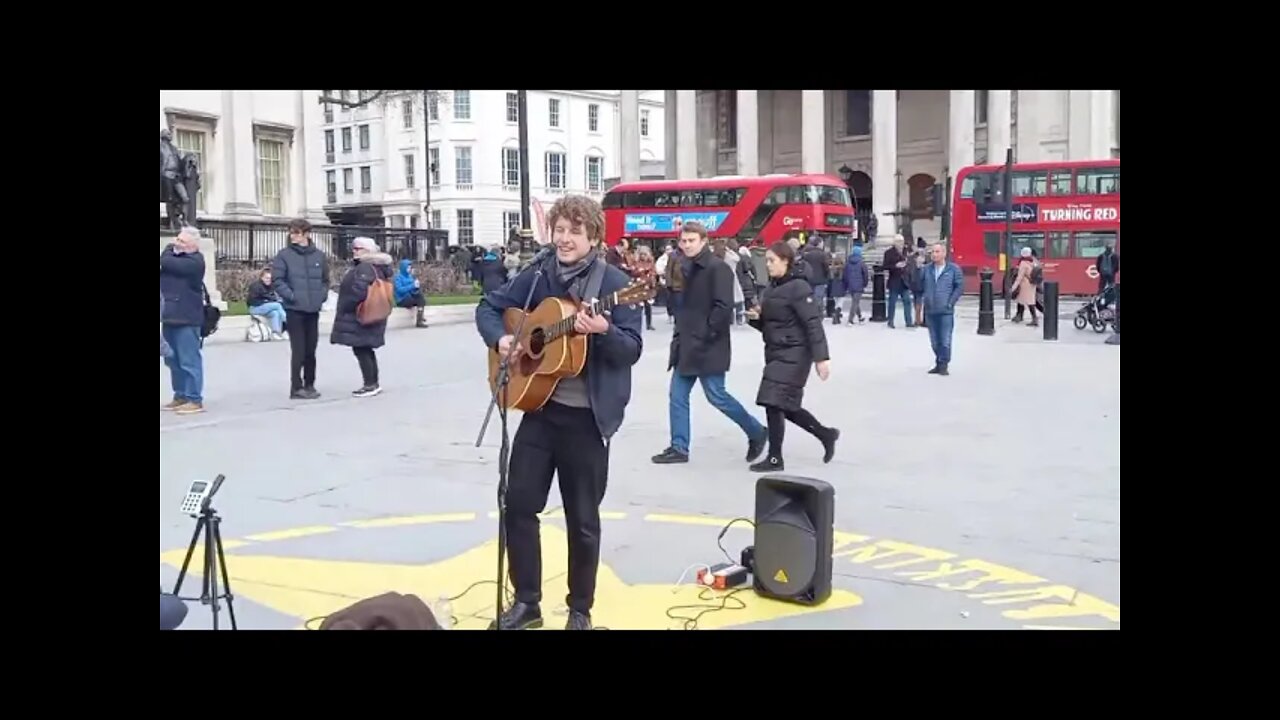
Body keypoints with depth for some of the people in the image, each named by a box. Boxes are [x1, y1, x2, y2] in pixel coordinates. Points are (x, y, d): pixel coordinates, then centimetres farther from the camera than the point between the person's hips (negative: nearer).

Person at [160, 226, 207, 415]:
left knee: (189, 360, -6)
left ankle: (195, 400, -2)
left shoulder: (195, 261, -13)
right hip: (170, 315, 9)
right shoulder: (175, 256, 16)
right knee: (173, 360, 13)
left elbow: (165, 263, -18)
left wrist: (170, 249, -2)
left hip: (186, 317, -9)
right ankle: (181, 396, 22)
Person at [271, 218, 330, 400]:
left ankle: (309, 385, 22)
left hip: (313, 310, 4)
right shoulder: (284, 255, -4)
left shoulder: (319, 255, 7)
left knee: (311, 350, 11)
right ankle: (296, 388, 4)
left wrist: (322, 295, 4)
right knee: (298, 350, -4)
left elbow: (325, 279, 17)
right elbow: (277, 280, -7)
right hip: (294, 309, -4)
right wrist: (291, 296, -15)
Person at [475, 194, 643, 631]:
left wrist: (602, 330, -31)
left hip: (588, 416, -4)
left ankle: (580, 609, 24)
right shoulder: (537, 277, 4)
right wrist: (499, 338, -6)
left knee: (583, 519, 6)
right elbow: (488, 307, 13)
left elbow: (633, 349, -12)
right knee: (518, 502, 6)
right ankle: (526, 601, 22)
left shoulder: (614, 283, -8)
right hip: (539, 406, 4)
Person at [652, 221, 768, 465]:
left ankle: (757, 432, 16)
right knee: (678, 396, 7)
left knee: (717, 396, -2)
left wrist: (706, 334, -18)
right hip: (687, 345, 8)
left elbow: (724, 307, -20)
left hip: (708, 346, -8)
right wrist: (681, 333, 10)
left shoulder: (718, 268, -14)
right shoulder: (686, 267, 12)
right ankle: (678, 448, 15)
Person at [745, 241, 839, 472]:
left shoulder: (798, 287, -15)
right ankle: (826, 434, 31)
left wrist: (821, 357, -24)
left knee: (774, 402, -10)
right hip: (776, 353, 9)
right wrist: (755, 318, -2)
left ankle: (775, 458, 1)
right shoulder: (772, 288, 12)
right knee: (786, 406, 13)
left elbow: (813, 324, -20)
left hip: (793, 354, -9)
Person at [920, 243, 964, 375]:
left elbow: (959, 287, -2)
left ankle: (943, 365, 2)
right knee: (934, 341, 10)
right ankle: (938, 363, 20)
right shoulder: (927, 270, 9)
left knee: (945, 341, -5)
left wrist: (950, 303, -7)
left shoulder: (953, 269, -2)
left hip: (946, 311, -4)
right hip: (930, 311, 4)